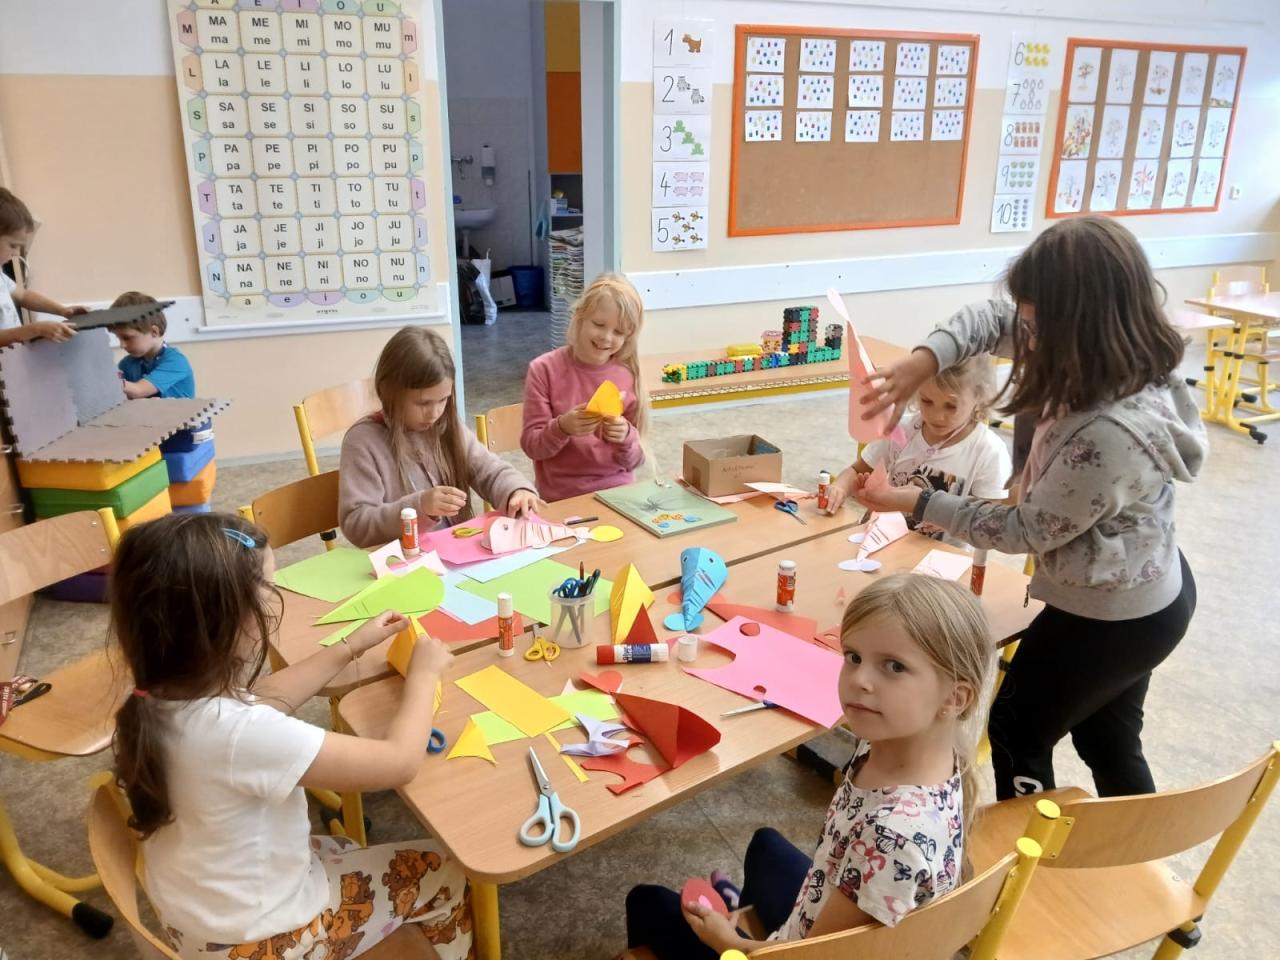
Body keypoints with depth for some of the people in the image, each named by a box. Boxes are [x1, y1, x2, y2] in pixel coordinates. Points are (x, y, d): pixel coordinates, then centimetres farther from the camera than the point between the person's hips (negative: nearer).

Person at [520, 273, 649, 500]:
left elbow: (633, 462, 4)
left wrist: (626, 438, -17)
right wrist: (562, 428, -21)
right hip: (562, 500, -2)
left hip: (618, 493, 2)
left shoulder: (629, 375, 1)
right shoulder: (544, 369, -4)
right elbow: (531, 446, -3)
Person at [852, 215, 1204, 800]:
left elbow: (1026, 532, -23)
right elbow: (994, 318, -3)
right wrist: (924, 360, -20)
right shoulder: (1120, 362, -11)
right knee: (1109, 742, 27)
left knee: (1017, 734, 15)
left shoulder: (1109, 437, -38)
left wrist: (917, 504, -17)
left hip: (1108, 618, -9)